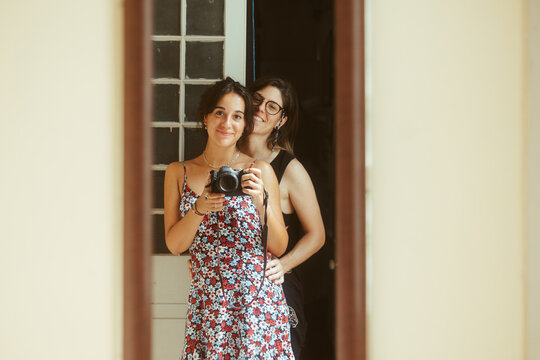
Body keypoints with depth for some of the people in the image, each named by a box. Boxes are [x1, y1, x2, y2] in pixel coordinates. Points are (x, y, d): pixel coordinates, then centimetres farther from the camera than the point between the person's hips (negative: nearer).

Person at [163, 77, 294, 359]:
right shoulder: (178, 172, 7)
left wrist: (260, 199, -15)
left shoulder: (260, 171, 1)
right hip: (206, 301, 1)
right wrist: (200, 209, -14)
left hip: (258, 301, -1)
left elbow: (279, 247, 0)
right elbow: (174, 245, 2)